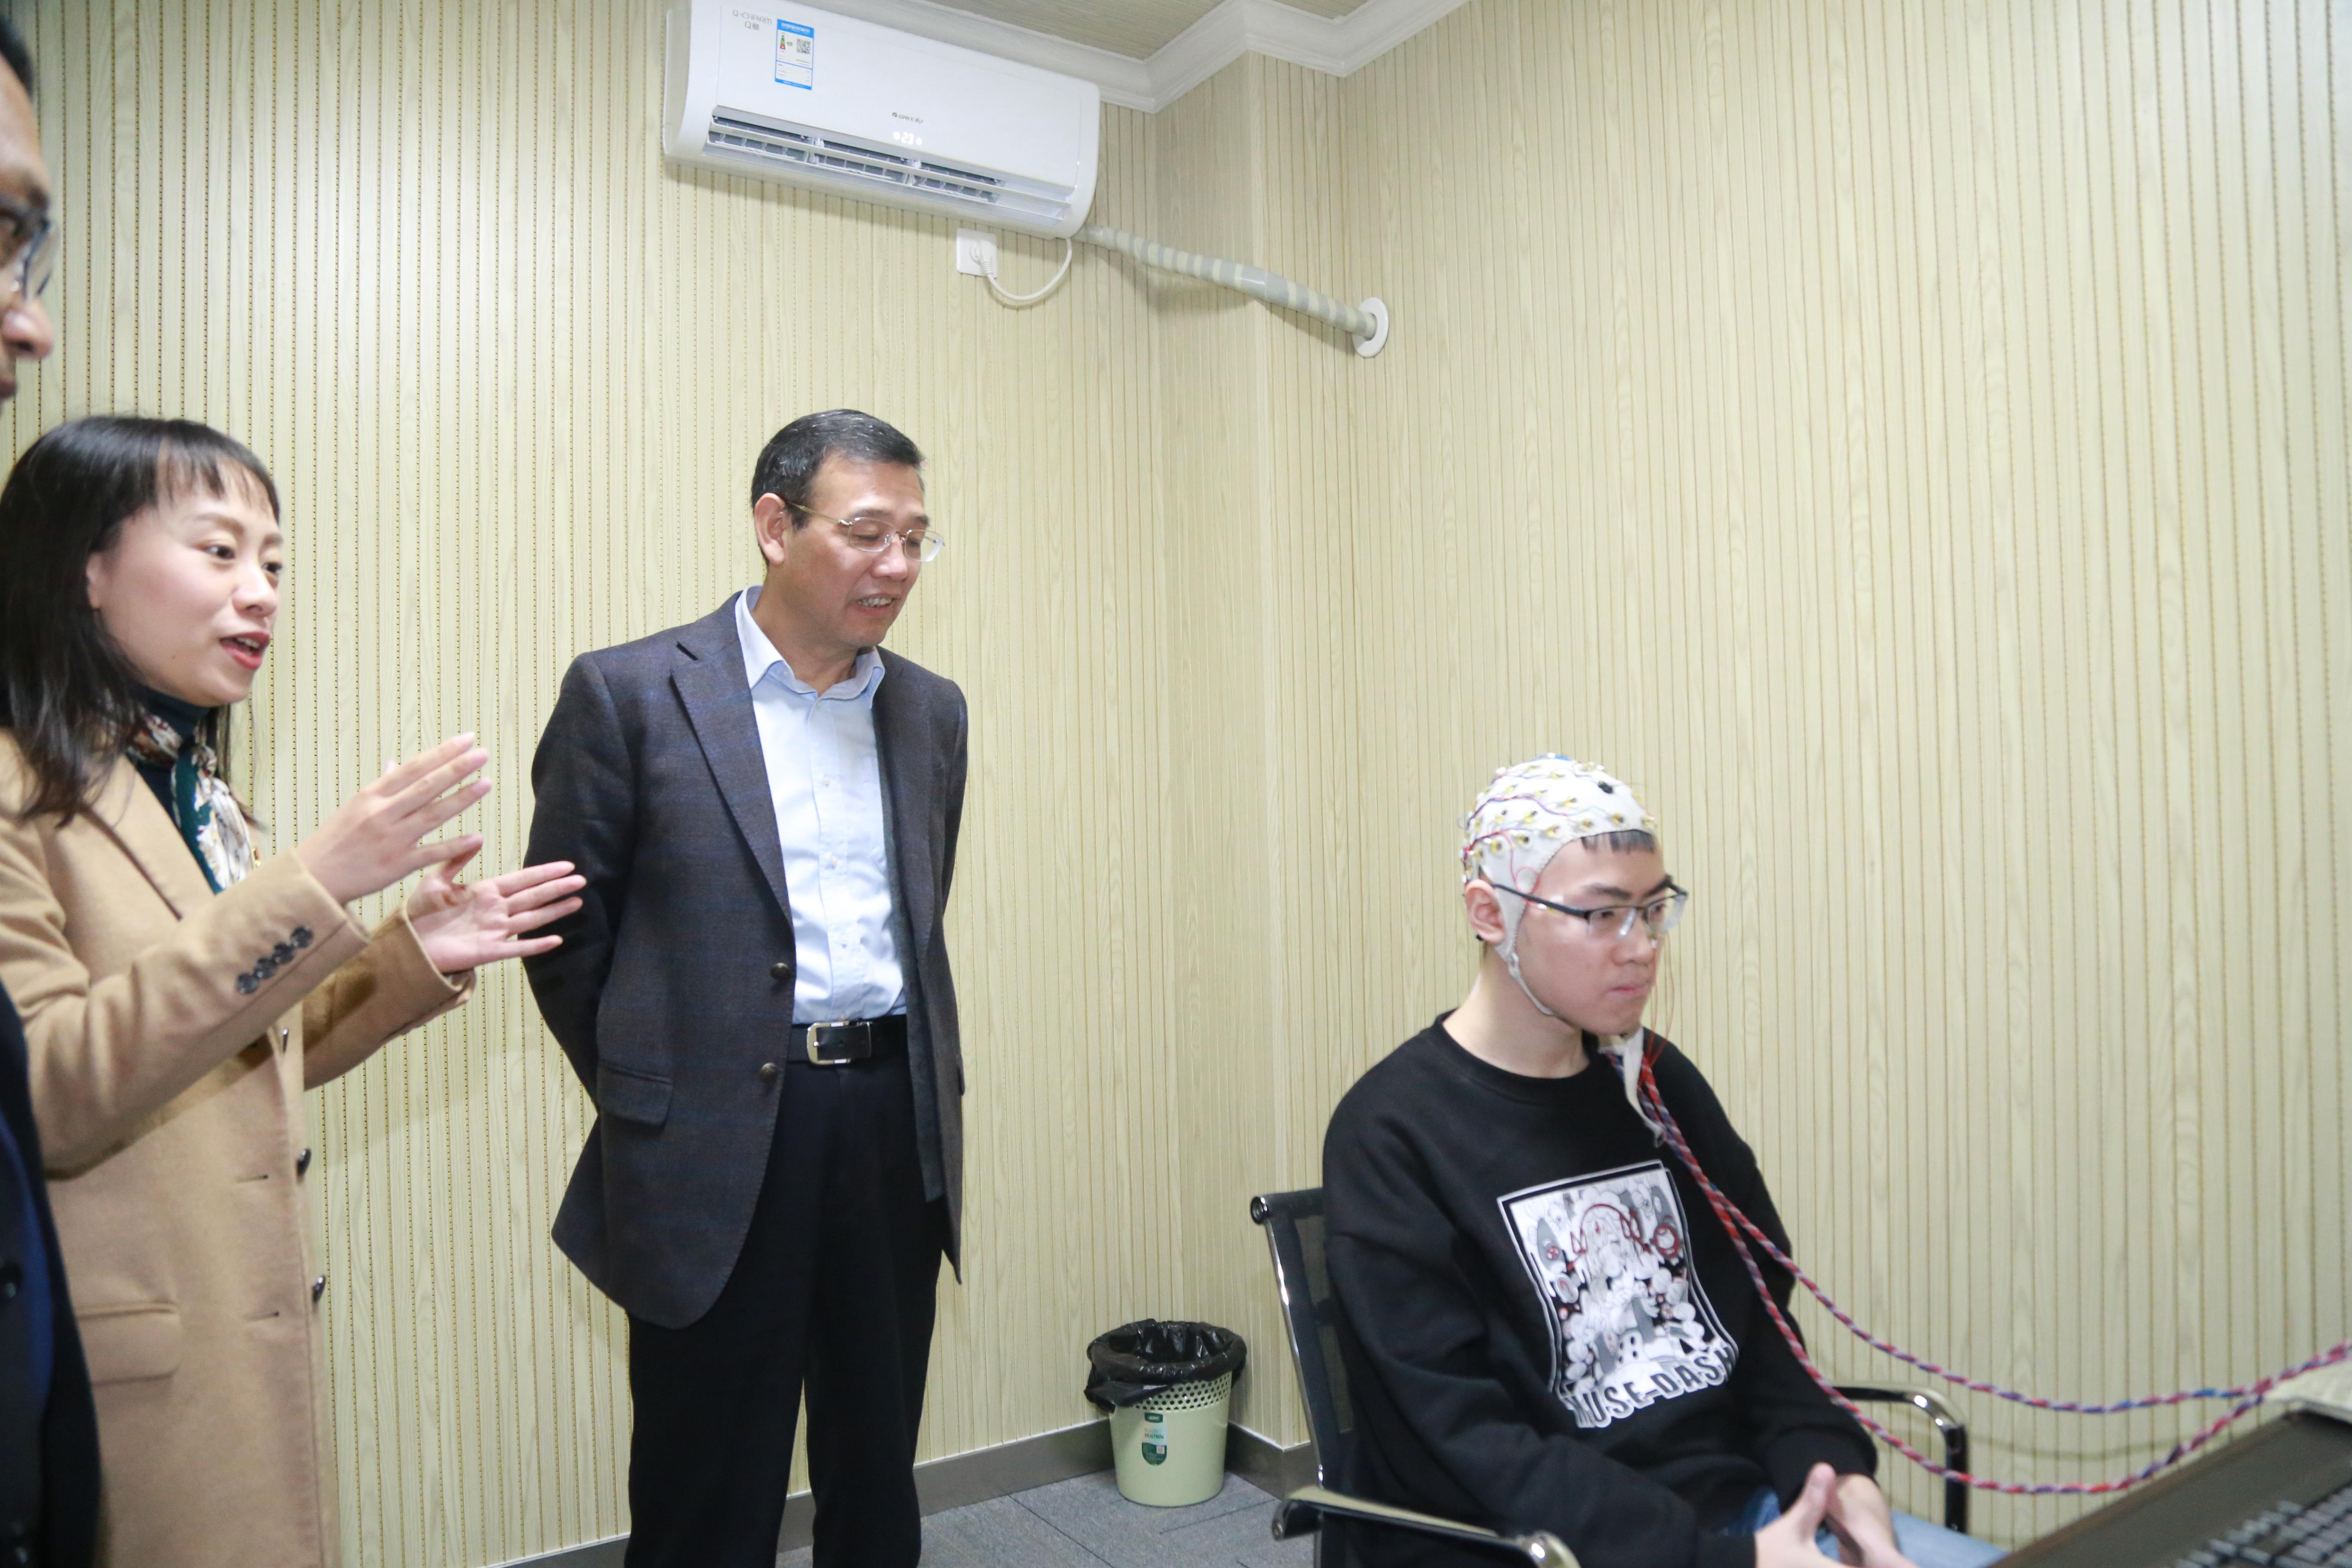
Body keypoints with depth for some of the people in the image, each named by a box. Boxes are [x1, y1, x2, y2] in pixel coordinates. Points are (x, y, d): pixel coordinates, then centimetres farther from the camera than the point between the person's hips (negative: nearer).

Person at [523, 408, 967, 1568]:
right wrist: (649, 1093, 3)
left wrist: (904, 1073, 12)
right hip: (718, 1150, -4)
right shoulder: (630, 693, -6)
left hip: (898, 1128, 4)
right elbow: (567, 928, -1)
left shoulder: (930, 712, 8)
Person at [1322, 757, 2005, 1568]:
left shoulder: (1660, 1082, 6)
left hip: (1742, 1502, 6)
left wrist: (1834, 1465, -5)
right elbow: (1470, 1445, -16)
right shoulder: (1393, 1136, -14)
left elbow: (1757, 1312, 12)